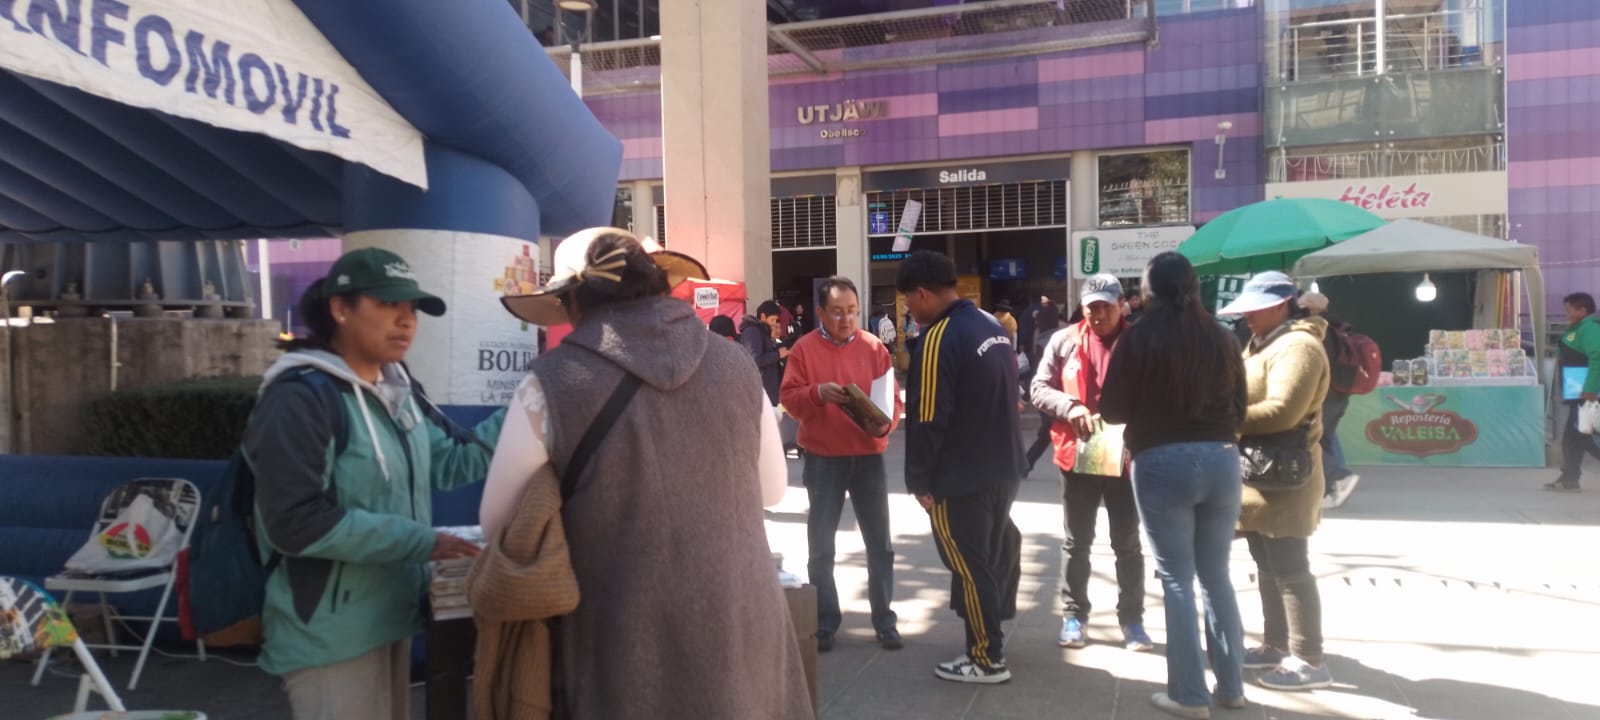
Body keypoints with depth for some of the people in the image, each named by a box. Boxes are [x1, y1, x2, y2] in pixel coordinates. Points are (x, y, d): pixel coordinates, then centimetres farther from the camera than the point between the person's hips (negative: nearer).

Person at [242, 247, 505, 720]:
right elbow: (296, 523, -25)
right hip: (333, 634, -9)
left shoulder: (397, 391, 7)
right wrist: (420, 541, -24)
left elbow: (449, 463, 13)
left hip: (388, 617, 9)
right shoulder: (299, 400, -19)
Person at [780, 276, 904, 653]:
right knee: (821, 546, 6)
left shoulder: (874, 347, 2)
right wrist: (818, 393, -24)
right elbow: (788, 398, -5)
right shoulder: (805, 348, -3)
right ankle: (825, 623, 18)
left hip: (869, 457, 2)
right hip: (823, 459, -2)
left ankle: (884, 620, 20)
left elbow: (893, 398, 4)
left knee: (879, 543, 8)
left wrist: (885, 423, -16)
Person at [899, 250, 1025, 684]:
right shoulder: (992, 326, 7)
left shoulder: (938, 339, -20)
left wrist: (920, 481, -12)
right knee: (992, 559, 19)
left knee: (969, 568, 3)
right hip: (1003, 469, 9)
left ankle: (987, 659, 13)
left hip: (960, 478, -9)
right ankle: (991, 633, 33)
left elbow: (928, 419, -21)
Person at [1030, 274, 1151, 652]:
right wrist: (1070, 407, -17)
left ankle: (1131, 618, 22)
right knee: (1076, 541, 11)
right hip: (1077, 454, 1)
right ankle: (1074, 614, 22)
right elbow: (1039, 388, 0)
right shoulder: (1064, 341, 1)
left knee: (1128, 543, 11)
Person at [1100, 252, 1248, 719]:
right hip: (1221, 459, 4)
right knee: (1216, 575, 15)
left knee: (1176, 579, 3)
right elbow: (1240, 407, 14)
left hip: (1162, 462, -4)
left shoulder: (1139, 338, -6)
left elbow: (1112, 409, -5)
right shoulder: (1222, 339, 6)